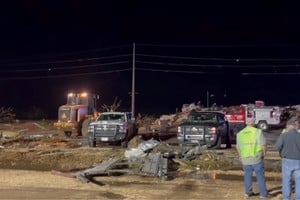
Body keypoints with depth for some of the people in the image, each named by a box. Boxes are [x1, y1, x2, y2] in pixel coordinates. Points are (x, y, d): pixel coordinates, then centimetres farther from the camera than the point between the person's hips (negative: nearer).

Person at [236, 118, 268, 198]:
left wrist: (241, 156, 24)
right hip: (257, 158, -3)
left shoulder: (240, 134, 4)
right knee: (260, 176, 6)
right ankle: (263, 194, 11)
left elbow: (238, 147, 10)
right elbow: (263, 145, -10)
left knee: (247, 175, 17)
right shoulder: (258, 132, -8)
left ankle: (248, 192, 25)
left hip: (245, 159, 3)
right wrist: (264, 153, 6)